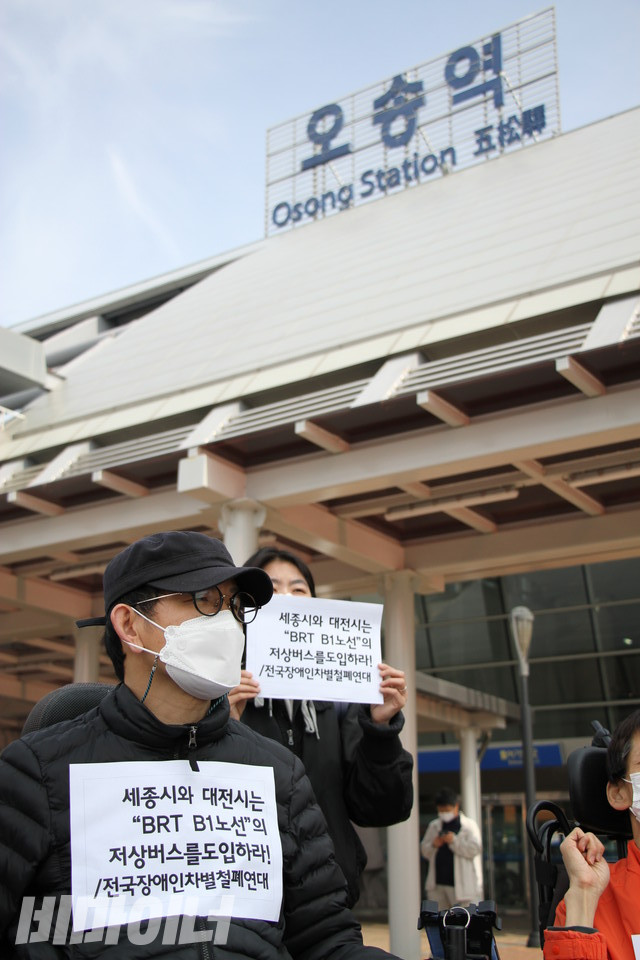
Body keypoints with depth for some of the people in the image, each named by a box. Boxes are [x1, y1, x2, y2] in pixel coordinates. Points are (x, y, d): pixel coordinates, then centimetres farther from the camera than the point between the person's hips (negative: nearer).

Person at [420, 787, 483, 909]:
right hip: (437, 885, 5)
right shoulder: (434, 826, 14)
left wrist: (454, 841, -19)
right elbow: (424, 850, 17)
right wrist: (433, 845, -4)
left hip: (460, 885, -5)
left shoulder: (469, 825, -1)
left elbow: (475, 848, -12)